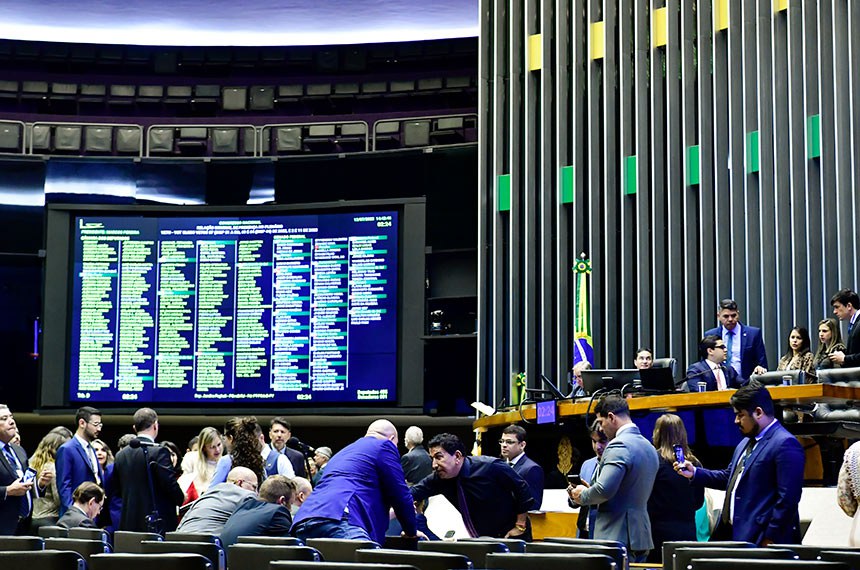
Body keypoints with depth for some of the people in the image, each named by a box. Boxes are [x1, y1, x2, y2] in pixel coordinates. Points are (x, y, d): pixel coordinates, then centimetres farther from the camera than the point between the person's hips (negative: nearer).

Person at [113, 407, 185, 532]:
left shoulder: (121, 455, 8)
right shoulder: (159, 452, -12)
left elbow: (117, 490, 13)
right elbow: (171, 485, -14)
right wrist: (180, 500, 4)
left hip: (128, 523, 6)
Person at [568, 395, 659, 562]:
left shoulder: (619, 445, -15)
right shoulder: (650, 448, 16)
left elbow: (604, 489, -24)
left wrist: (582, 496, -4)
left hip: (618, 537, -9)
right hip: (642, 537, 9)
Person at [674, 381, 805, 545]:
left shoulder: (786, 444, -14)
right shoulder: (746, 442, 18)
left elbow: (788, 498, -18)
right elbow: (729, 477, 28)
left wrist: (771, 539, -18)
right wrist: (694, 473, 16)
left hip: (760, 540, -9)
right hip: (733, 534, 9)